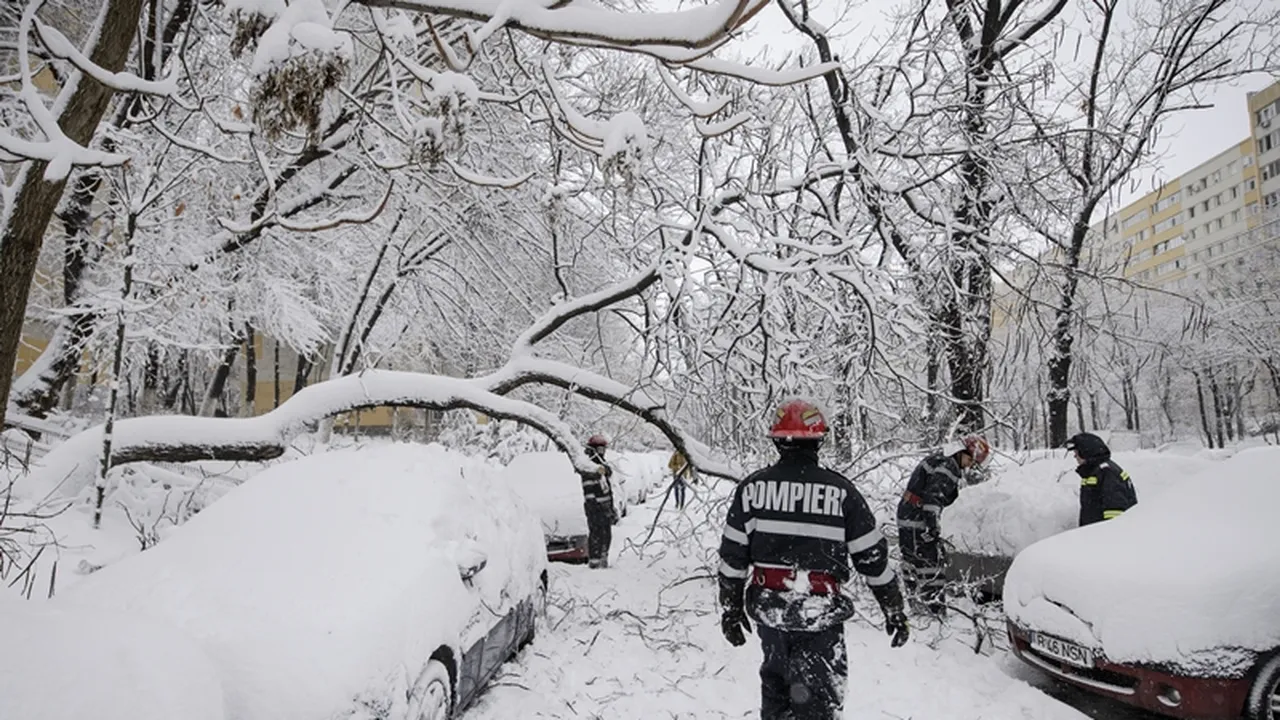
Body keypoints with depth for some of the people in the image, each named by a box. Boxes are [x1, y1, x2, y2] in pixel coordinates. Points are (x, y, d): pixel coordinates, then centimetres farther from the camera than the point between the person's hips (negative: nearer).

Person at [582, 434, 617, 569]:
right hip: (595, 507, -9)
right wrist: (592, 506, -22)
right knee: (596, 534, -7)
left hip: (606, 507, 9)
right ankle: (593, 560, 1)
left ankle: (603, 559, 24)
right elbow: (588, 490, -17)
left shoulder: (604, 466, 17)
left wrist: (612, 508, 20)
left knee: (607, 535, 13)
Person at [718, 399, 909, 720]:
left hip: (767, 607, 3)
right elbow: (872, 558, -2)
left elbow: (732, 556, 0)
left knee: (775, 681, 25)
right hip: (821, 611, -3)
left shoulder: (752, 487, -3)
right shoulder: (841, 492, -8)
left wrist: (731, 609, 11)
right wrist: (895, 610, 10)